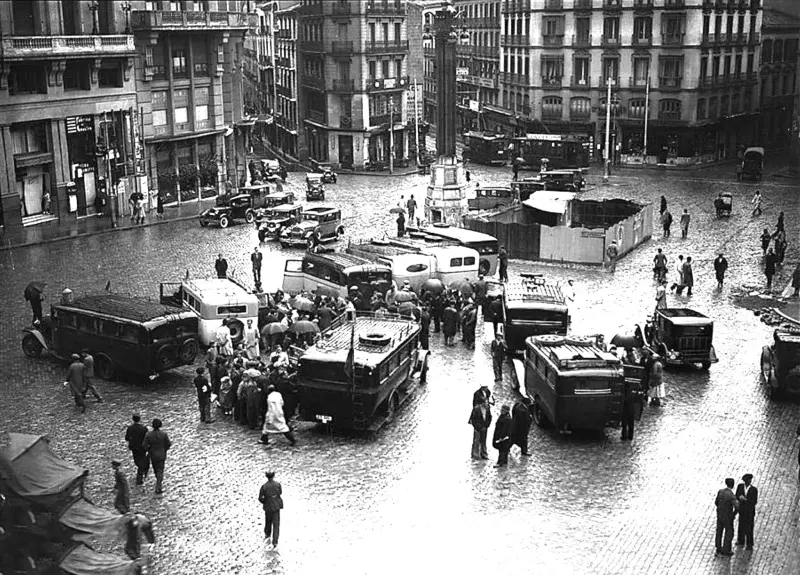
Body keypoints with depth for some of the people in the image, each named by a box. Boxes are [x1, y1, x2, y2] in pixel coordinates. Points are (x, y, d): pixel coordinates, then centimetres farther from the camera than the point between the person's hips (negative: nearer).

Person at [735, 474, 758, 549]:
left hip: (750, 511, -4)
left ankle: (749, 544, 22)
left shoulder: (754, 489, -19)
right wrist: (740, 497, -26)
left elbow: (754, 502, -18)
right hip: (742, 509, 4)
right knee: (741, 525, 20)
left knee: (749, 528, 6)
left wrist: (745, 500, -30)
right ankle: (741, 541, 39)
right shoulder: (740, 486, -9)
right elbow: (736, 496, -4)